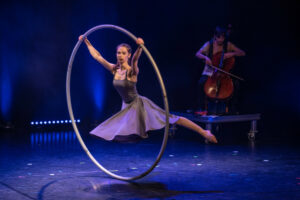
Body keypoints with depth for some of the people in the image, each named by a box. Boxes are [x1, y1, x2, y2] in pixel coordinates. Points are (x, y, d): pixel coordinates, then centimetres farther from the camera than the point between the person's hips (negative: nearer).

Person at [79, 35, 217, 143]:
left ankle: (204, 132, -12)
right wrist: (86, 41, 1)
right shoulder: (114, 69, -2)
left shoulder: (132, 71, -19)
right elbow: (97, 56, 2)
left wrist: (139, 47, -62)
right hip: (127, 106, 7)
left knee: (171, 119, -12)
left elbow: (135, 59, -42)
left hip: (138, 104, -7)